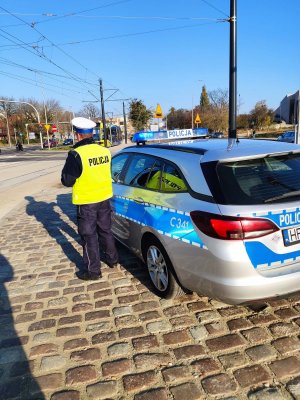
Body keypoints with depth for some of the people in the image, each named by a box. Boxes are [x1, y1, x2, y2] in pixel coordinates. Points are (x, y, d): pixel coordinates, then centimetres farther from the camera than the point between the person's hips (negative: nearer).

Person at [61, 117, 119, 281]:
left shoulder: (76, 154, -20)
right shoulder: (105, 151, -1)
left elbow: (67, 181, -12)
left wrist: (67, 168, 4)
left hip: (86, 202, -6)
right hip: (104, 198, 6)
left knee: (89, 236, 7)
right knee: (106, 231, 21)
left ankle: (93, 271, 17)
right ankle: (112, 260, 37)